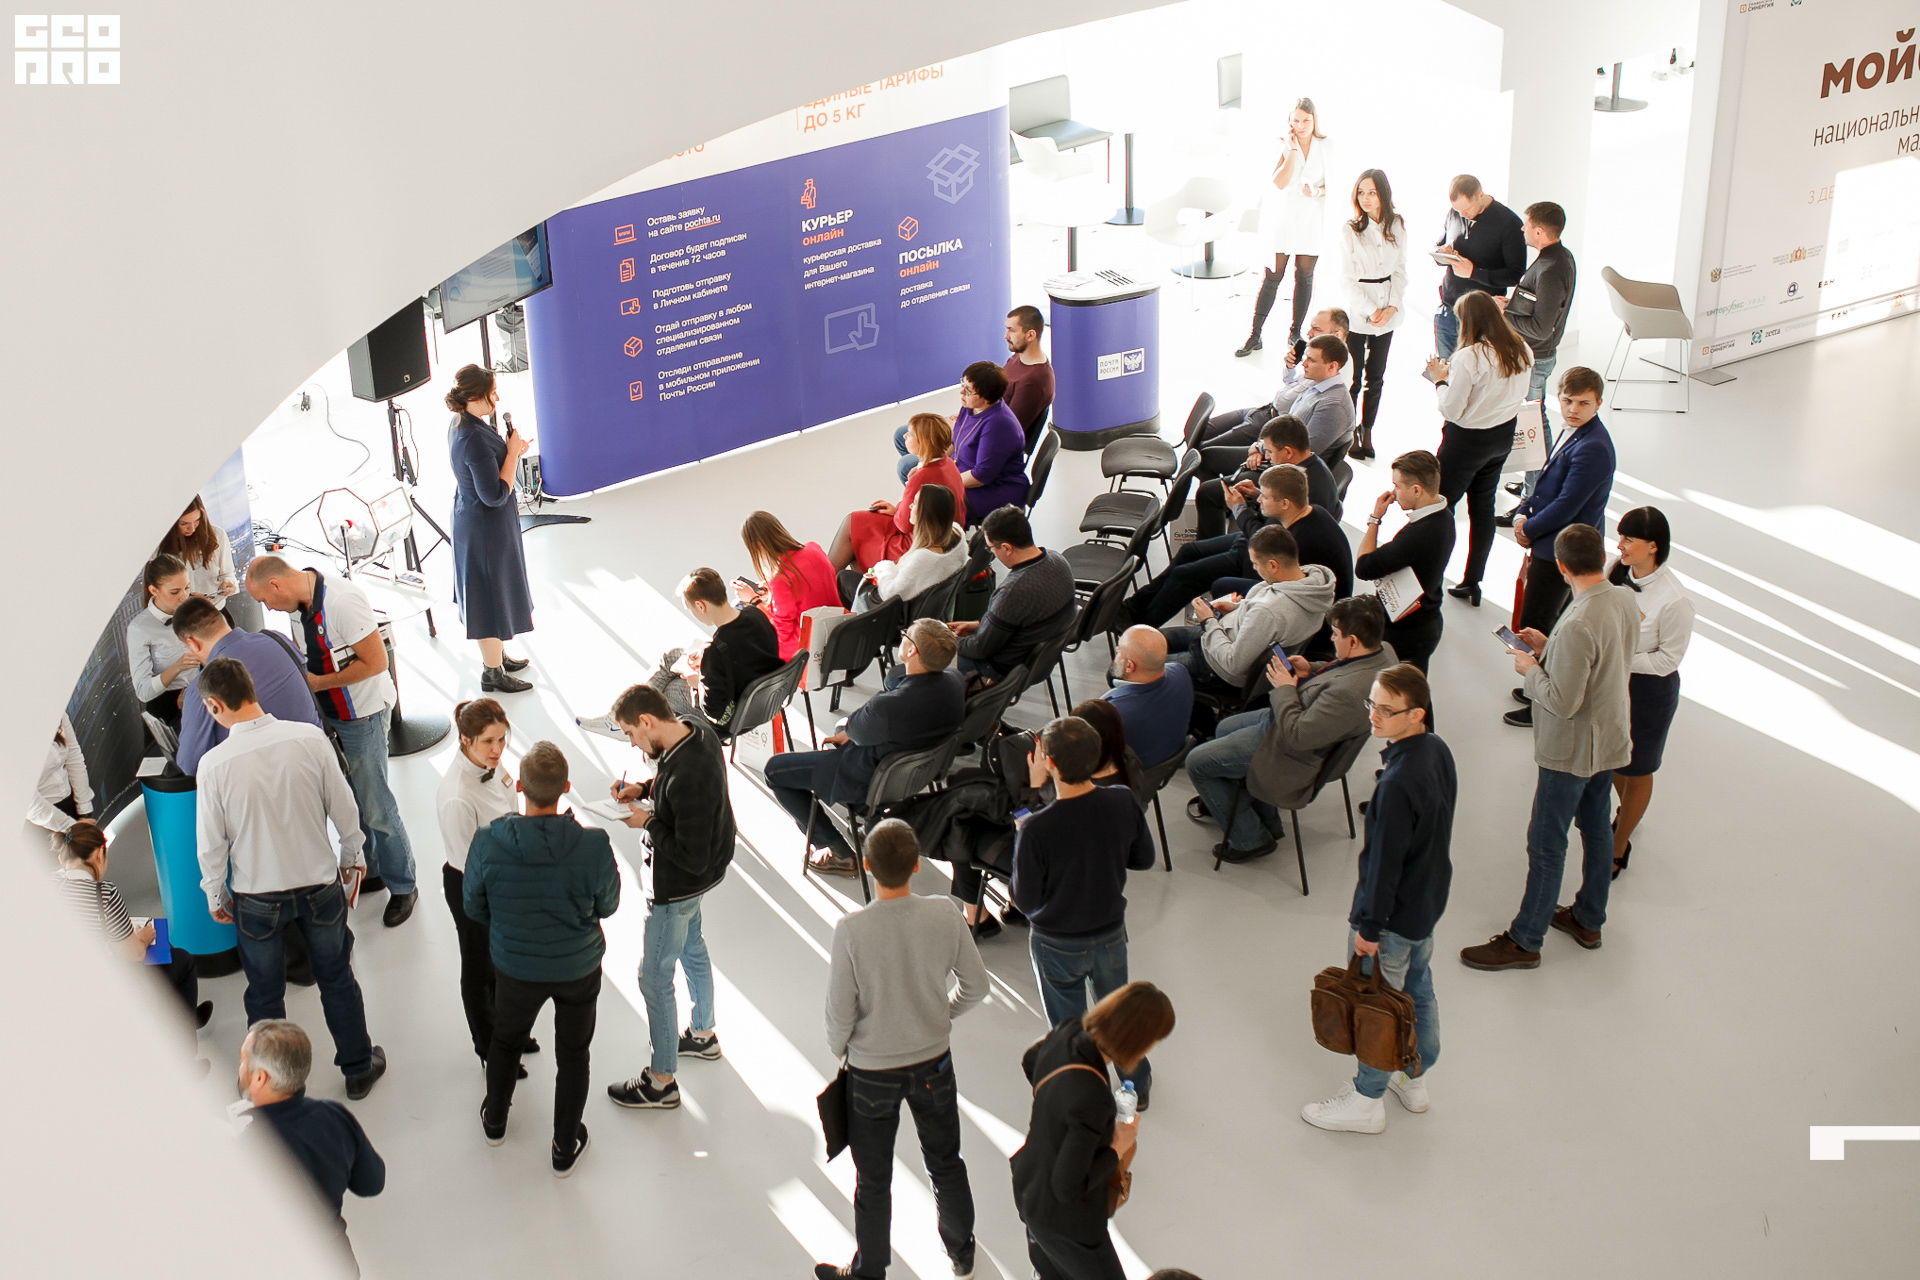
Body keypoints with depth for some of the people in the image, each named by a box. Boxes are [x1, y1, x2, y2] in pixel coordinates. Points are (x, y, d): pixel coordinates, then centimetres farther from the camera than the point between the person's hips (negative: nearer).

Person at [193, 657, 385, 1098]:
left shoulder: (214, 764, -20)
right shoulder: (310, 738, -16)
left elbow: (211, 843, -9)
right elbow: (343, 808, -5)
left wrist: (215, 896, 8)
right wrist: (353, 856, 13)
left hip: (257, 897, -1)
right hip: (320, 885, 2)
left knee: (265, 994, 18)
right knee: (337, 979, 21)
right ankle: (358, 1068, 36)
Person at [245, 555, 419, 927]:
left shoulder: (342, 600, -26)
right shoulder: (304, 602, 2)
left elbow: (375, 662, -24)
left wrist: (317, 683, -18)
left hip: (363, 715, -8)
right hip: (330, 714, 8)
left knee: (374, 806, 0)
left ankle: (402, 886, 14)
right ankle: (369, 871, 33)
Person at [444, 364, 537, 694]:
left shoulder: (459, 425, 0)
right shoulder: (476, 438, -31)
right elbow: (495, 495, -28)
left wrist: (510, 450, 2)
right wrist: (513, 452, -22)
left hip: (471, 517, 10)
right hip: (486, 527, -10)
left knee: (491, 592, 24)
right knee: (492, 595, 5)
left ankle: (497, 656, 41)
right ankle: (493, 673, 20)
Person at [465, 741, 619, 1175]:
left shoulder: (488, 843, -28)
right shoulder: (593, 846, -30)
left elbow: (473, 906, -9)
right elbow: (607, 906, -11)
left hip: (516, 965, 1)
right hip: (579, 967, -1)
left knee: (506, 1038, 30)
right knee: (573, 1053, 22)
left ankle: (495, 1119, 53)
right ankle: (565, 1149, 39)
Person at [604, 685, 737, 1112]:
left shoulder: (687, 779, -39)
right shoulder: (693, 730, -11)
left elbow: (693, 857, -33)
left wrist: (647, 822, -23)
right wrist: (646, 789, -4)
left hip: (678, 885, -10)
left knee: (655, 977, 7)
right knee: (691, 947, 29)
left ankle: (661, 1082, 23)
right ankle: (703, 1034, 52)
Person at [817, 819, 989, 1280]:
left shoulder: (852, 929, -26)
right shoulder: (944, 915, -18)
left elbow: (840, 1010, -17)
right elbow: (976, 986, -6)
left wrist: (839, 1051, 4)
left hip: (871, 1070, -2)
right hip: (934, 1061, 3)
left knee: (873, 1179, 17)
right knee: (945, 1162, 25)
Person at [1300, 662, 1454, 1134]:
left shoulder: (1398, 784, -34)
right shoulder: (1439, 751, -5)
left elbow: (1385, 861, -27)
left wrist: (1368, 925, -15)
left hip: (1396, 915, -9)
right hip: (1429, 900, 9)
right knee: (1418, 988, 24)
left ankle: (1367, 1101, 26)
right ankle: (1416, 1080, 43)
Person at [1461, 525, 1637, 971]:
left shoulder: (1579, 625, -32)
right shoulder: (1626, 601, -5)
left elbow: (1562, 702, -29)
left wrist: (1531, 669, -13)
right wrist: (1549, 647, 5)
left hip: (1571, 750, -9)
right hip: (1610, 738, 9)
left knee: (1546, 845, 4)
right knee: (1596, 827, 23)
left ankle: (1525, 941, 16)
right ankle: (1589, 919, 40)